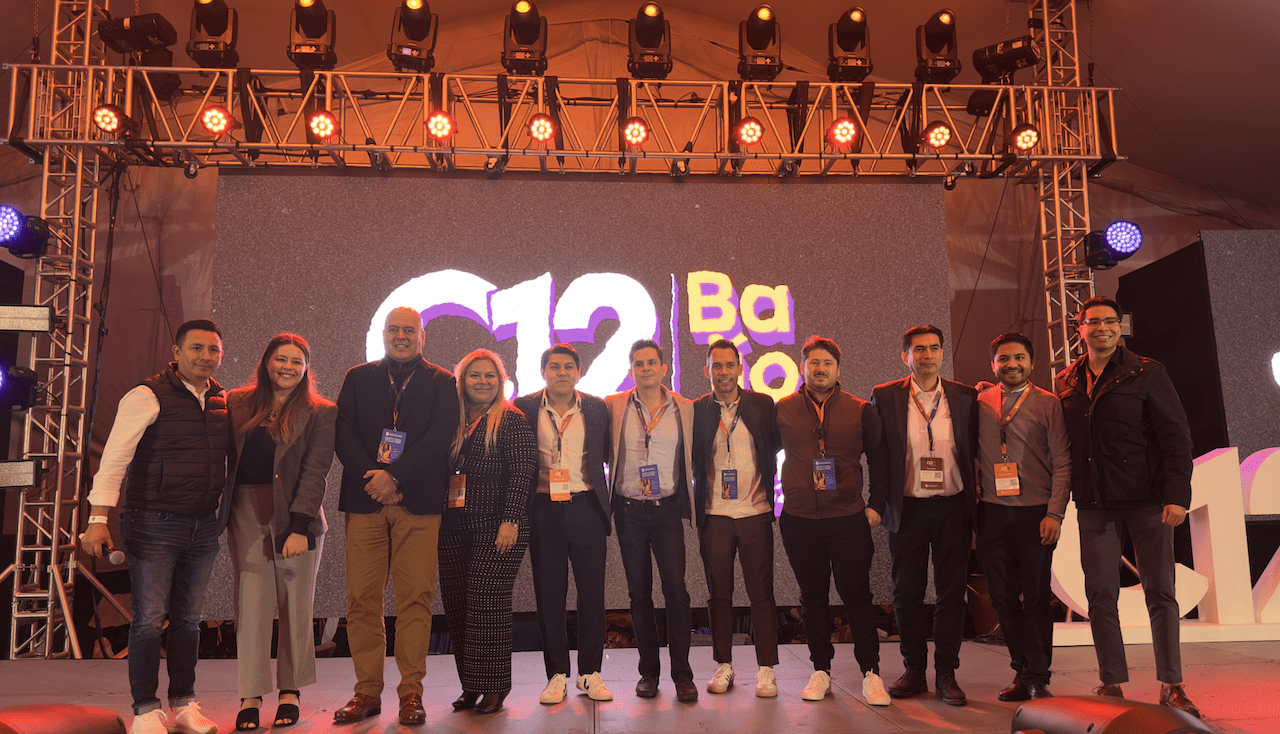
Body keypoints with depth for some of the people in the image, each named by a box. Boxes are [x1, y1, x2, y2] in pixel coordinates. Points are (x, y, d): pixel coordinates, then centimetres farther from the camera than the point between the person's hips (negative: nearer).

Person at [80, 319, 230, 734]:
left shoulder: (222, 401, 8)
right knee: (149, 620, 1)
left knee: (189, 620, 13)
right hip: (154, 526, -5)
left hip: (204, 528, 5)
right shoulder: (148, 397, -9)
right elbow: (114, 457, -13)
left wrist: (224, 514, 14)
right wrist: (98, 519, -18)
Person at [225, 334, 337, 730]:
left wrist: (300, 527, -15)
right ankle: (250, 697, 7)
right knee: (252, 603, -1)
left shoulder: (320, 413, 0)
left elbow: (315, 473, -7)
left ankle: (290, 692, 19)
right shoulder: (238, 403, 10)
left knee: (296, 607, 6)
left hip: (295, 517, -2)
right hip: (247, 515, 2)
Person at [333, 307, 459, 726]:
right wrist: (374, 480, -8)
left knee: (415, 598, -3)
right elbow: (343, 435, 6)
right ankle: (368, 691, 12)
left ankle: (411, 692, 6)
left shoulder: (442, 383, 9)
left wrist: (395, 477, -13)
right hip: (365, 502, 2)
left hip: (418, 503, -2)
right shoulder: (358, 378, 16)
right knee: (362, 599, 1)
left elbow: (440, 438, -4)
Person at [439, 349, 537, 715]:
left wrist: (510, 520, -17)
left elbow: (522, 472, -10)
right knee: (456, 603, 7)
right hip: (454, 527, 6)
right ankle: (470, 685, 19)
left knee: (487, 603, -7)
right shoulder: (453, 422, 14)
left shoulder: (512, 421, -2)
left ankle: (494, 687, 5)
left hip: (496, 527, -6)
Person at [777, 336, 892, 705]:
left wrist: (876, 505, 4)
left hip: (849, 519, -1)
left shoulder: (861, 411, 3)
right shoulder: (783, 410, 4)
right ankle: (821, 671, 21)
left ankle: (871, 674, 11)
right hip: (799, 520, 1)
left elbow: (880, 460, 9)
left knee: (857, 596, 0)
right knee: (813, 598, 9)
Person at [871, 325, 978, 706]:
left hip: (953, 507, 1)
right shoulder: (885, 397, 1)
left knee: (951, 593, 5)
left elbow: (974, 450, 9)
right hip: (908, 509, 0)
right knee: (907, 594, 7)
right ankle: (914, 671, 21)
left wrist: (976, 497, 3)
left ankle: (946, 673, 17)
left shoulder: (965, 397, 4)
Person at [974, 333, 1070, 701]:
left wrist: (1055, 513, -8)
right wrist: (972, 488, 3)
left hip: (1035, 512, -2)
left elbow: (1062, 463, -1)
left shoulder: (1048, 403, 2)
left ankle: (1037, 678, 12)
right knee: (1003, 596, 6)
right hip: (992, 512, 3)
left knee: (1035, 597, 1)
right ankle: (1022, 672, 18)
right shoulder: (979, 403, 10)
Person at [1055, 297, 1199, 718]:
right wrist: (1066, 497, 5)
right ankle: (1112, 684, 13)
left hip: (1148, 501, -3)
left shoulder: (1146, 373, 0)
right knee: (1101, 594, 3)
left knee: (1160, 592, 2)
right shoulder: (1066, 382, 10)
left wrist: (1177, 494, -12)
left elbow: (1176, 437, -3)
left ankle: (1171, 686, 13)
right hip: (1095, 505, 3)